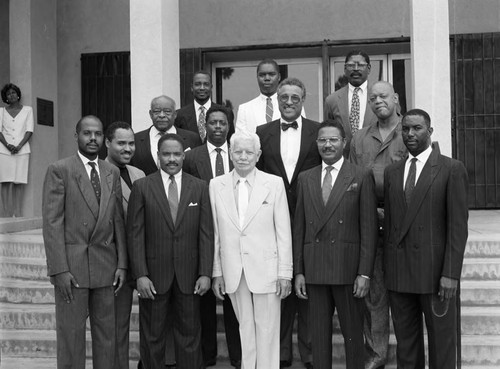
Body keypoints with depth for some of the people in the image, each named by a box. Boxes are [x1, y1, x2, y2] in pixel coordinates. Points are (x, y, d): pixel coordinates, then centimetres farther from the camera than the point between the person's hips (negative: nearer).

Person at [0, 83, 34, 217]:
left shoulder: (27, 110, 12)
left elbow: (29, 131, 4)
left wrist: (19, 146, -9)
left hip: (22, 150, 0)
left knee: (19, 183, -5)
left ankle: (18, 213, -5)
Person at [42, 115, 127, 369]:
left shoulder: (112, 172, 11)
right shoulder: (59, 170, -3)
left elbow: (118, 220, 10)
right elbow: (52, 222, -8)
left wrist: (122, 263, 4)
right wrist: (59, 269, -13)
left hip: (106, 265, 4)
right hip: (71, 264, -4)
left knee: (107, 334, 9)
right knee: (71, 334, 3)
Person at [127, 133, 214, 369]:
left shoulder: (200, 187, 5)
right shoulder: (142, 187, 0)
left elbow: (206, 233, 2)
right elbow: (135, 234, -3)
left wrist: (205, 273, -4)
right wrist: (140, 275, -10)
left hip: (189, 275, 1)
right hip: (153, 274, -1)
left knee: (189, 334, 8)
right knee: (152, 336, 9)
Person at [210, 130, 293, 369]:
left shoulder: (274, 183, -1)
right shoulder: (216, 185, 4)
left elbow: (284, 232, -2)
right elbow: (214, 233, 5)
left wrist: (285, 273, -5)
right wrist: (216, 272, 4)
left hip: (266, 269, -2)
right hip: (233, 272, 2)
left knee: (267, 329, 4)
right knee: (245, 328, 11)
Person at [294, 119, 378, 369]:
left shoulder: (361, 177, 0)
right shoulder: (305, 179, 10)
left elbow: (369, 228, -3)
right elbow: (299, 227, 9)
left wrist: (365, 273, -9)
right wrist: (298, 271, 4)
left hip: (348, 269, -3)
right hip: (314, 271, 3)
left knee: (352, 334, 7)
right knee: (319, 334, 10)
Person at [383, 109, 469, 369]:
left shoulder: (452, 169, -2)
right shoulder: (391, 172, 12)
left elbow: (458, 225, -7)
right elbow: (389, 223, 12)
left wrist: (451, 274, -13)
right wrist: (387, 269, 8)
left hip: (435, 271, -4)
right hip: (398, 272, 4)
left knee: (441, 341, 6)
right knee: (405, 341, 11)